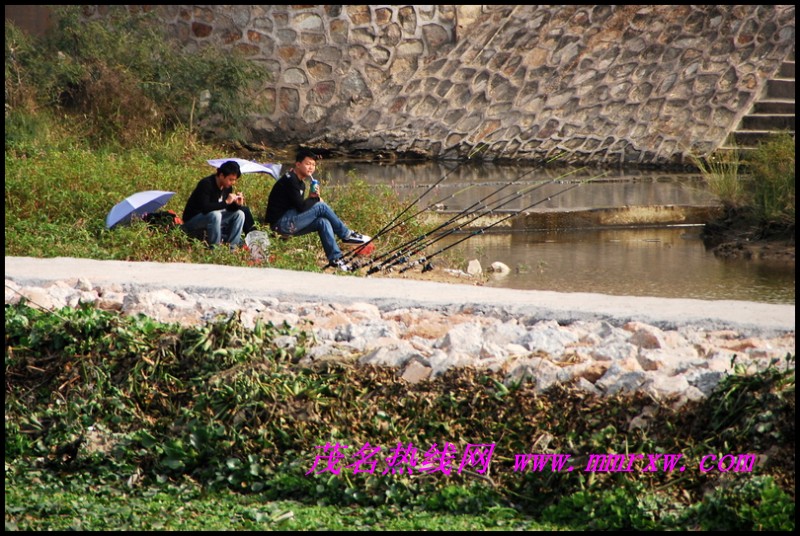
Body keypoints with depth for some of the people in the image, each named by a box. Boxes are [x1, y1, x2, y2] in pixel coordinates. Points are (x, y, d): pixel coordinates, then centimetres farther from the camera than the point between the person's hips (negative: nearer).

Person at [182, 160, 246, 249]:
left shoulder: (227, 187, -1)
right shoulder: (206, 184, -25)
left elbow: (229, 208, 6)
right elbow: (204, 208, -35)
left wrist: (237, 204, -17)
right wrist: (226, 202, -36)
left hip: (211, 218, 8)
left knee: (239, 214, -5)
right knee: (215, 215, -37)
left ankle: (232, 247, -7)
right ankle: (214, 249, -28)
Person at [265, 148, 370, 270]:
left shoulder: (300, 182, 18)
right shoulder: (290, 180, -14)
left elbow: (301, 206, 16)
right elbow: (301, 207, -20)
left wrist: (312, 198, -3)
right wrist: (316, 199, -3)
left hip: (289, 225, 10)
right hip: (281, 223, -10)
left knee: (323, 222, -9)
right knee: (321, 207, -15)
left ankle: (335, 258, -12)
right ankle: (346, 235, -2)